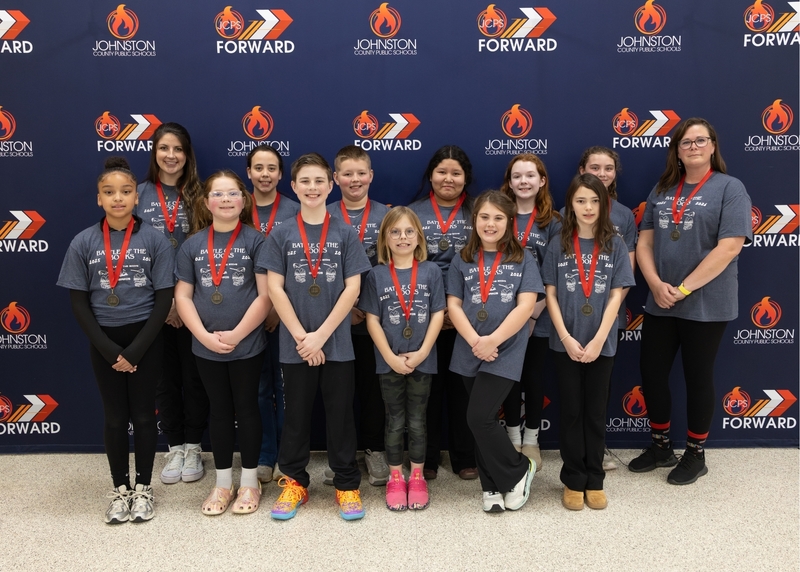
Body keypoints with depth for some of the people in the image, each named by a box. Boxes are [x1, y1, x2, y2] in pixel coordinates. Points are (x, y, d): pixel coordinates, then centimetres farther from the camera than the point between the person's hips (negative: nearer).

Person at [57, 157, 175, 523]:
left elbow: (164, 298, -7)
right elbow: (79, 303, -2)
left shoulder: (155, 240, -7)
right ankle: (119, 489, 26)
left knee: (143, 415, 8)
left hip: (145, 339, -1)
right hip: (104, 343, 1)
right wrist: (109, 349, -10)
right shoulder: (83, 243, -4)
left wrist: (135, 350, -12)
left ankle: (143, 487, 24)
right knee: (114, 418, 10)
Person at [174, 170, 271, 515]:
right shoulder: (193, 245, 3)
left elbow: (266, 295, -10)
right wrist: (205, 336, -11)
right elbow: (182, 296, 1)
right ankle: (222, 483, 26)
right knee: (219, 411, 13)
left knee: (246, 408, 9)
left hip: (247, 345, -3)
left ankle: (250, 482, 23)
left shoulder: (255, 241, -5)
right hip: (206, 348, 3)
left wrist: (236, 335, -15)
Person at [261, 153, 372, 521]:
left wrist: (321, 335, -11)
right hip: (295, 345, 1)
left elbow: (352, 288, -4)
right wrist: (300, 336, -11)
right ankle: (294, 481, 25)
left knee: (340, 414, 7)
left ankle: (347, 484, 19)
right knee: (296, 415, 11)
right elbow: (275, 289, -2)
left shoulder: (345, 234, 1)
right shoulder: (281, 235, 2)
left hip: (337, 343, 0)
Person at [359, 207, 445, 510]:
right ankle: (395, 478, 23)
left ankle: (417, 477, 24)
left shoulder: (431, 271, -1)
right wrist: (391, 357, -11)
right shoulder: (377, 274, -1)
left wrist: (422, 352, -11)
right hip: (389, 362, 0)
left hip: (422, 361, 0)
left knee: (417, 421, 11)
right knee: (395, 422, 10)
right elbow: (372, 320, -3)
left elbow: (438, 314, -2)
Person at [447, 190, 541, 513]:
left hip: (506, 352, -4)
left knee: (479, 417, -12)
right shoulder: (463, 261, 8)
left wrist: (493, 340, -17)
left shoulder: (522, 259, 1)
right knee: (483, 421, 10)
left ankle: (519, 471, 12)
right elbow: (453, 305, 3)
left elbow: (526, 305, -8)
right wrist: (475, 341, -13)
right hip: (469, 353, 4)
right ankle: (492, 487, 26)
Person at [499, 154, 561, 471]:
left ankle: (531, 441, 24)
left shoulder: (552, 223, 0)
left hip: (538, 318, 0)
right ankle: (513, 439, 24)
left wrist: (533, 313, -11)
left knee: (534, 376, 9)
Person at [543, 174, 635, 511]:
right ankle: (573, 481, 18)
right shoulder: (558, 246, 0)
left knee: (595, 413, 9)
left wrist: (598, 340, -13)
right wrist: (566, 338, -11)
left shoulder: (614, 246, 0)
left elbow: (616, 296, -4)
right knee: (571, 412, 7)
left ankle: (594, 481, 21)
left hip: (601, 344, 0)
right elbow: (551, 295, -1)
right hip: (565, 344, 0)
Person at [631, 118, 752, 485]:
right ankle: (661, 446, 28)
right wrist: (656, 285, -10)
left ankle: (695, 455, 25)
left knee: (697, 378, 7)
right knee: (651, 374, 9)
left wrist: (683, 289, -17)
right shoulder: (662, 190, 10)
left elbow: (730, 247, -16)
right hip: (659, 303, 5)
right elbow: (644, 241, 6)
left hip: (706, 305, -5)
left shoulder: (729, 188, -6)